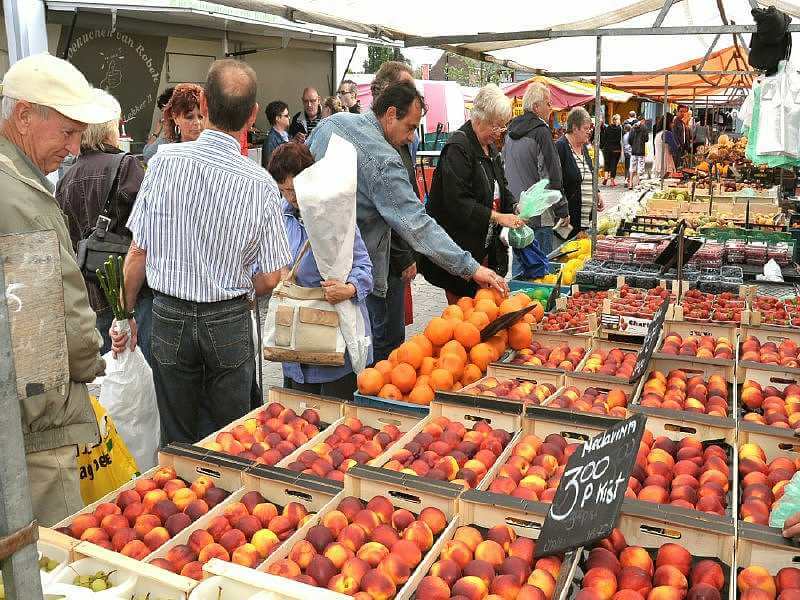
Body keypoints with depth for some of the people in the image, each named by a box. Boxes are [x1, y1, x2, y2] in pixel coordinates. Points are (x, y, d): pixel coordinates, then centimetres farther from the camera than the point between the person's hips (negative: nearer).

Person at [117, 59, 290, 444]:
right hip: (229, 324, -1)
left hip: (169, 317, 1)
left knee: (177, 441, 16)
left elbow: (138, 252, -4)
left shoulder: (164, 161, -10)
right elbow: (269, 279, -7)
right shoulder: (260, 184, -12)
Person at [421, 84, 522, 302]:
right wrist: (496, 217, -21)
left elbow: (500, 187, 25)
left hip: (485, 246, 9)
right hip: (459, 246, -9)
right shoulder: (458, 148, -15)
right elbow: (457, 202, -23)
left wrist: (514, 207, 5)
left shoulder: (489, 147, 15)